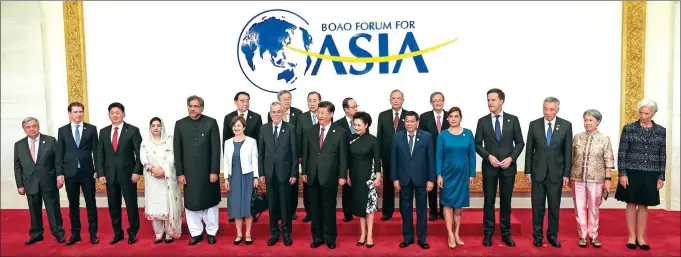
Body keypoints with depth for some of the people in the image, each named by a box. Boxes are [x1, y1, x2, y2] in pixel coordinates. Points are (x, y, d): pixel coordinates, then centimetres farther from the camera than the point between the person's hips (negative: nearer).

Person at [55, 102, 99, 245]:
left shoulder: (91, 129, 3)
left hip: (87, 172, -1)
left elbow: (96, 151, 2)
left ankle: (93, 233, 12)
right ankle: (75, 233, 18)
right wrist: (60, 173, -2)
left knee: (91, 204, 3)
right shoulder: (62, 130, 6)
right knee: (73, 205, 8)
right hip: (70, 172, 1)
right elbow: (59, 154, 5)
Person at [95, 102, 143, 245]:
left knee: (131, 204, 3)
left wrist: (137, 171, -12)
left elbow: (139, 153, -5)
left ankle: (132, 232, 16)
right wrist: (100, 174, 0)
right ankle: (117, 233, 21)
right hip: (110, 175, 4)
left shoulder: (133, 130, -3)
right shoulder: (103, 131, 9)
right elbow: (99, 154, 8)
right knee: (113, 206, 9)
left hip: (128, 174, -3)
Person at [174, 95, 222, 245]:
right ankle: (196, 233, 21)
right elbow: (177, 151, 3)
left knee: (210, 202, 9)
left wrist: (214, 171, -10)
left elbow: (216, 149, -6)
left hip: (208, 171, -2)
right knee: (190, 203, 7)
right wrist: (179, 173, -2)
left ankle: (211, 232, 23)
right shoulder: (180, 124, 2)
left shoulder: (211, 123, -4)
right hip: (189, 172, 2)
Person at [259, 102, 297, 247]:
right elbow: (260, 152, 6)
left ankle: (286, 233, 20)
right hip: (269, 173, 2)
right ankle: (274, 232, 21)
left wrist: (294, 173, -7)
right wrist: (261, 173, 2)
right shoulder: (264, 129, 4)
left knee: (285, 203, 6)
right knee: (272, 204, 9)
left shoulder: (290, 128, -4)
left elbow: (294, 152, -4)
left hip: (285, 172, -2)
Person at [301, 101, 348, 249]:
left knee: (329, 208, 6)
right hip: (313, 176, 3)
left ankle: (330, 238, 20)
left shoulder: (340, 132, -3)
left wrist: (342, 175, -8)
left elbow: (343, 156, -4)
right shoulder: (311, 131, 8)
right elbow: (306, 152, 9)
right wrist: (304, 171, 5)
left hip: (329, 176, -3)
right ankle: (317, 237, 21)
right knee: (315, 208, 10)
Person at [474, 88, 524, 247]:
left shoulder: (513, 119, 1)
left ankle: (506, 234, 19)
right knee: (489, 201, 4)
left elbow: (520, 142, 2)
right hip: (489, 166, 0)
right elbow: (477, 144, 1)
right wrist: (489, 156, -14)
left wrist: (511, 158, -11)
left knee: (506, 201, 8)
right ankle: (488, 233, 14)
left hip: (508, 166, 0)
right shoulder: (482, 121, 1)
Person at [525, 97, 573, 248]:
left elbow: (568, 151, 0)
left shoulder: (566, 125, -2)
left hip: (556, 173, 0)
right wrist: (528, 171, -1)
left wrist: (567, 174, -3)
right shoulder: (534, 124, -1)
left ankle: (552, 235, 22)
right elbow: (529, 150, 2)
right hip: (538, 172, 0)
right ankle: (537, 235, 18)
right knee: (537, 206, 6)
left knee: (554, 206, 8)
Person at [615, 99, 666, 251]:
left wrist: (661, 177, 3)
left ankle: (641, 237, 19)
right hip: (632, 173, -2)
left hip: (650, 175, 2)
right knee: (631, 204, 5)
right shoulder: (629, 128, -3)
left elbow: (662, 156, 7)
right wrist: (622, 174, -9)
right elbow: (621, 153, -4)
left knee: (643, 206, 9)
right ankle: (632, 236, 16)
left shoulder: (661, 131, 4)